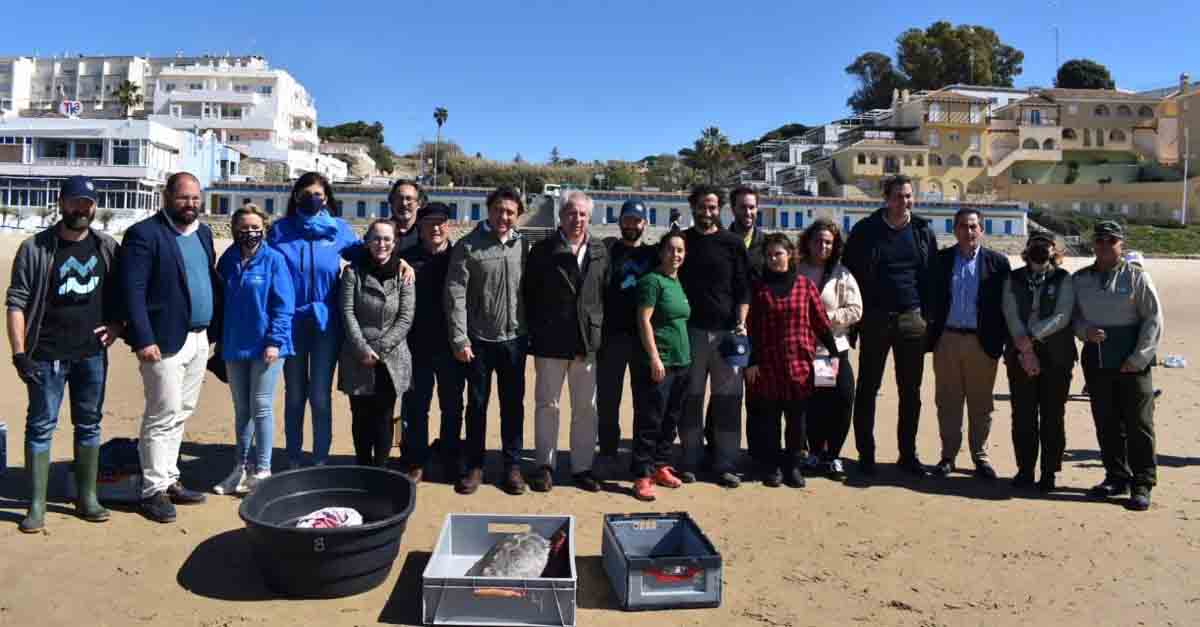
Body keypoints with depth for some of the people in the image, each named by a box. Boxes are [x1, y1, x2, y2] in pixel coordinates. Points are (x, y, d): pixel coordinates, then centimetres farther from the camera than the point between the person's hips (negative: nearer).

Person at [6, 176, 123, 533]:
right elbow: (16, 302, -5)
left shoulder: (108, 248, 5)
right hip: (47, 356, -3)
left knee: (89, 425, 10)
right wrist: (19, 353, -10)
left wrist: (118, 325, -1)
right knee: (41, 426, 3)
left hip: (92, 354, 3)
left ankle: (87, 498, 21)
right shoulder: (35, 248, -4)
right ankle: (36, 506, 10)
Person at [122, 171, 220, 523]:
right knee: (163, 416, -2)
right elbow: (133, 291, -13)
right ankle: (154, 491, 8)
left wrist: (216, 329, 9)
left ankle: (169, 481, 24)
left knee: (180, 415, 13)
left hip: (198, 339, 7)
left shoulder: (203, 232, 14)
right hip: (165, 340, -7)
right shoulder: (144, 233, -8)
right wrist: (143, 340, -19)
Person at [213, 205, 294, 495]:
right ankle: (241, 467, 24)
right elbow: (218, 301, 12)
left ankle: (261, 471, 11)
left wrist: (274, 341, -17)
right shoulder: (227, 260, 6)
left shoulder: (273, 259, -7)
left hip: (265, 346, -5)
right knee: (241, 409, 13)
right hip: (234, 347, 5)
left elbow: (283, 305, -10)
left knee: (261, 408, 1)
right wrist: (219, 340, 9)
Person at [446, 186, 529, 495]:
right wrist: (460, 339, -12)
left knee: (513, 405, 9)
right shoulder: (468, 246, -5)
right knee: (477, 404, 8)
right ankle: (474, 466, 21)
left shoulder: (523, 246, 4)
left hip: (514, 339, 2)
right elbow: (456, 294, -8)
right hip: (478, 340, -2)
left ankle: (513, 465, 21)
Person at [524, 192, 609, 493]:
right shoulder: (543, 250, -1)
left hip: (587, 341, 3)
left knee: (586, 407, 9)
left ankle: (582, 466, 20)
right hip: (551, 341, -2)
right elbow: (529, 294, 0)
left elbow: (606, 292, 10)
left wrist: (598, 328, 3)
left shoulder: (600, 251, 7)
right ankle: (545, 465, 18)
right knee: (547, 404, 7)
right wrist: (535, 332, -3)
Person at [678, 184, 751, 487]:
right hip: (691, 330, 0)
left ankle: (725, 464, 7)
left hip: (727, 331, 0)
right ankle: (690, 462, 11)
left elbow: (743, 288, 8)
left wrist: (741, 322, -3)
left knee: (728, 399, 0)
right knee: (691, 397, 3)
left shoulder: (733, 243, 9)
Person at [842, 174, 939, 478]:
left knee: (911, 391, 8)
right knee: (867, 388, 4)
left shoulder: (924, 231, 7)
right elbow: (850, 271, 0)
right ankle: (865, 454, 13)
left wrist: (929, 315, 2)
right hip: (875, 319, -2)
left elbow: (932, 276, 10)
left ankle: (908, 454, 19)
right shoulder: (866, 230, -2)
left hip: (912, 319, 3)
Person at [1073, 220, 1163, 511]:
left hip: (1131, 361, -4)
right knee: (1106, 422, 10)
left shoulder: (1136, 276, -3)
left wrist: (1138, 358, -10)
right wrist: (1085, 331, -8)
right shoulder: (1079, 279, 7)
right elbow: (1073, 315, 14)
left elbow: (1153, 319, -5)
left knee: (1138, 422, 0)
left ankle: (1142, 484, 9)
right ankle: (1117, 477, 23)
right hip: (1096, 358, 4)